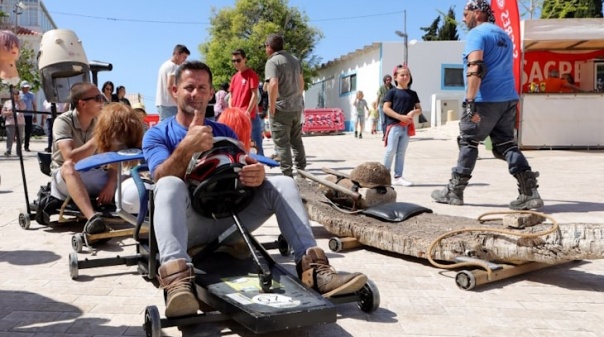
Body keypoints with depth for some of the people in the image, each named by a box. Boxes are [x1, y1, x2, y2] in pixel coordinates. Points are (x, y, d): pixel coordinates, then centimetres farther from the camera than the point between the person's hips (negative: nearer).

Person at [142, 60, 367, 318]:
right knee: (170, 185, -35)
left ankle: (311, 266, -25)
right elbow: (162, 179, -15)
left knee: (283, 183, -13)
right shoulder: (157, 134, 4)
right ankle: (177, 280, -53)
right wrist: (186, 147, -35)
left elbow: (245, 171, 5)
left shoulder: (225, 132, 16)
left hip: (228, 218, 4)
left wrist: (257, 175, -21)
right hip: (189, 225, -3)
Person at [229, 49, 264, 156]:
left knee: (256, 143, -3)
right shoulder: (234, 77, 15)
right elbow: (231, 97, 17)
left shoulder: (251, 74, -5)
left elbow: (255, 95, -11)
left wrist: (247, 112, -18)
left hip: (248, 116, -7)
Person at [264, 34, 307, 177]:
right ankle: (301, 170, 21)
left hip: (281, 108, -7)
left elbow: (273, 84, -24)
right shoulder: (294, 59, 13)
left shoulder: (272, 61, -11)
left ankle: (287, 174, -1)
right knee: (297, 141, 16)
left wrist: (272, 106, -17)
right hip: (297, 107, 7)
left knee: (282, 143, -2)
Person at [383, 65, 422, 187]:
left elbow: (419, 109, 14)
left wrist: (413, 112, -10)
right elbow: (386, 108, -8)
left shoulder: (413, 94, 14)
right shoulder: (392, 92, 0)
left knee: (401, 153, 7)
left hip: (407, 127, 5)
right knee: (391, 151, -7)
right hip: (394, 125, -5)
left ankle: (398, 177, 11)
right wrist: (400, 117, -16)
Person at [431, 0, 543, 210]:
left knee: (468, 142, 4)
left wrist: (470, 101, -26)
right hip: (508, 99, 8)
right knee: (506, 145, 8)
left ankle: (454, 192, 11)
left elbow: (475, 69, -20)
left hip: (485, 100, -8)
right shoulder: (503, 35, 23)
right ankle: (529, 192, -4)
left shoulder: (477, 34, -6)